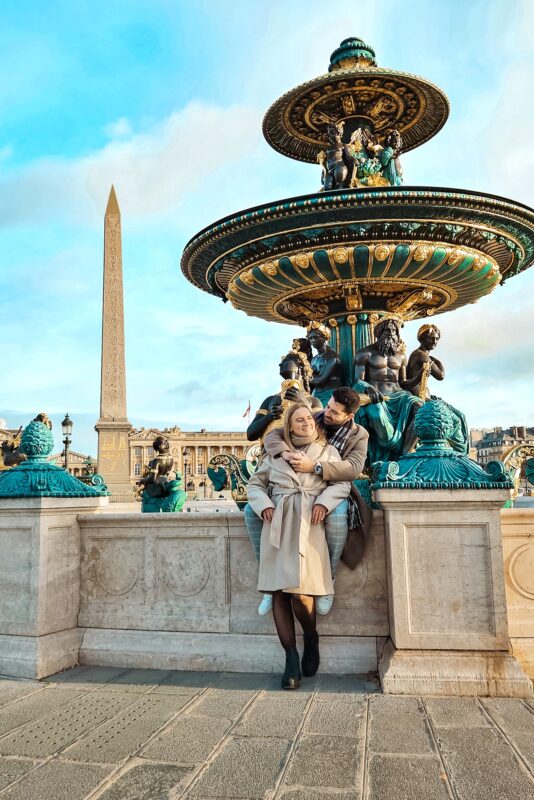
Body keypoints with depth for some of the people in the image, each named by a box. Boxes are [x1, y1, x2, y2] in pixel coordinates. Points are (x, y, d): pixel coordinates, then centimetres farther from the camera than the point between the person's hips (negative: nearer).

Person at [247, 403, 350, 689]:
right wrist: (264, 505, 0)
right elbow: (255, 483, 19)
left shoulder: (327, 451, 18)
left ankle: (311, 639, 16)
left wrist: (324, 502, -10)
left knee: (300, 590, -14)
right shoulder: (275, 454, 19)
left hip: (309, 523, -2)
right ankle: (292, 660, 3)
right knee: (279, 591, -4)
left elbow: (342, 483, 7)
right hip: (277, 523, 2)